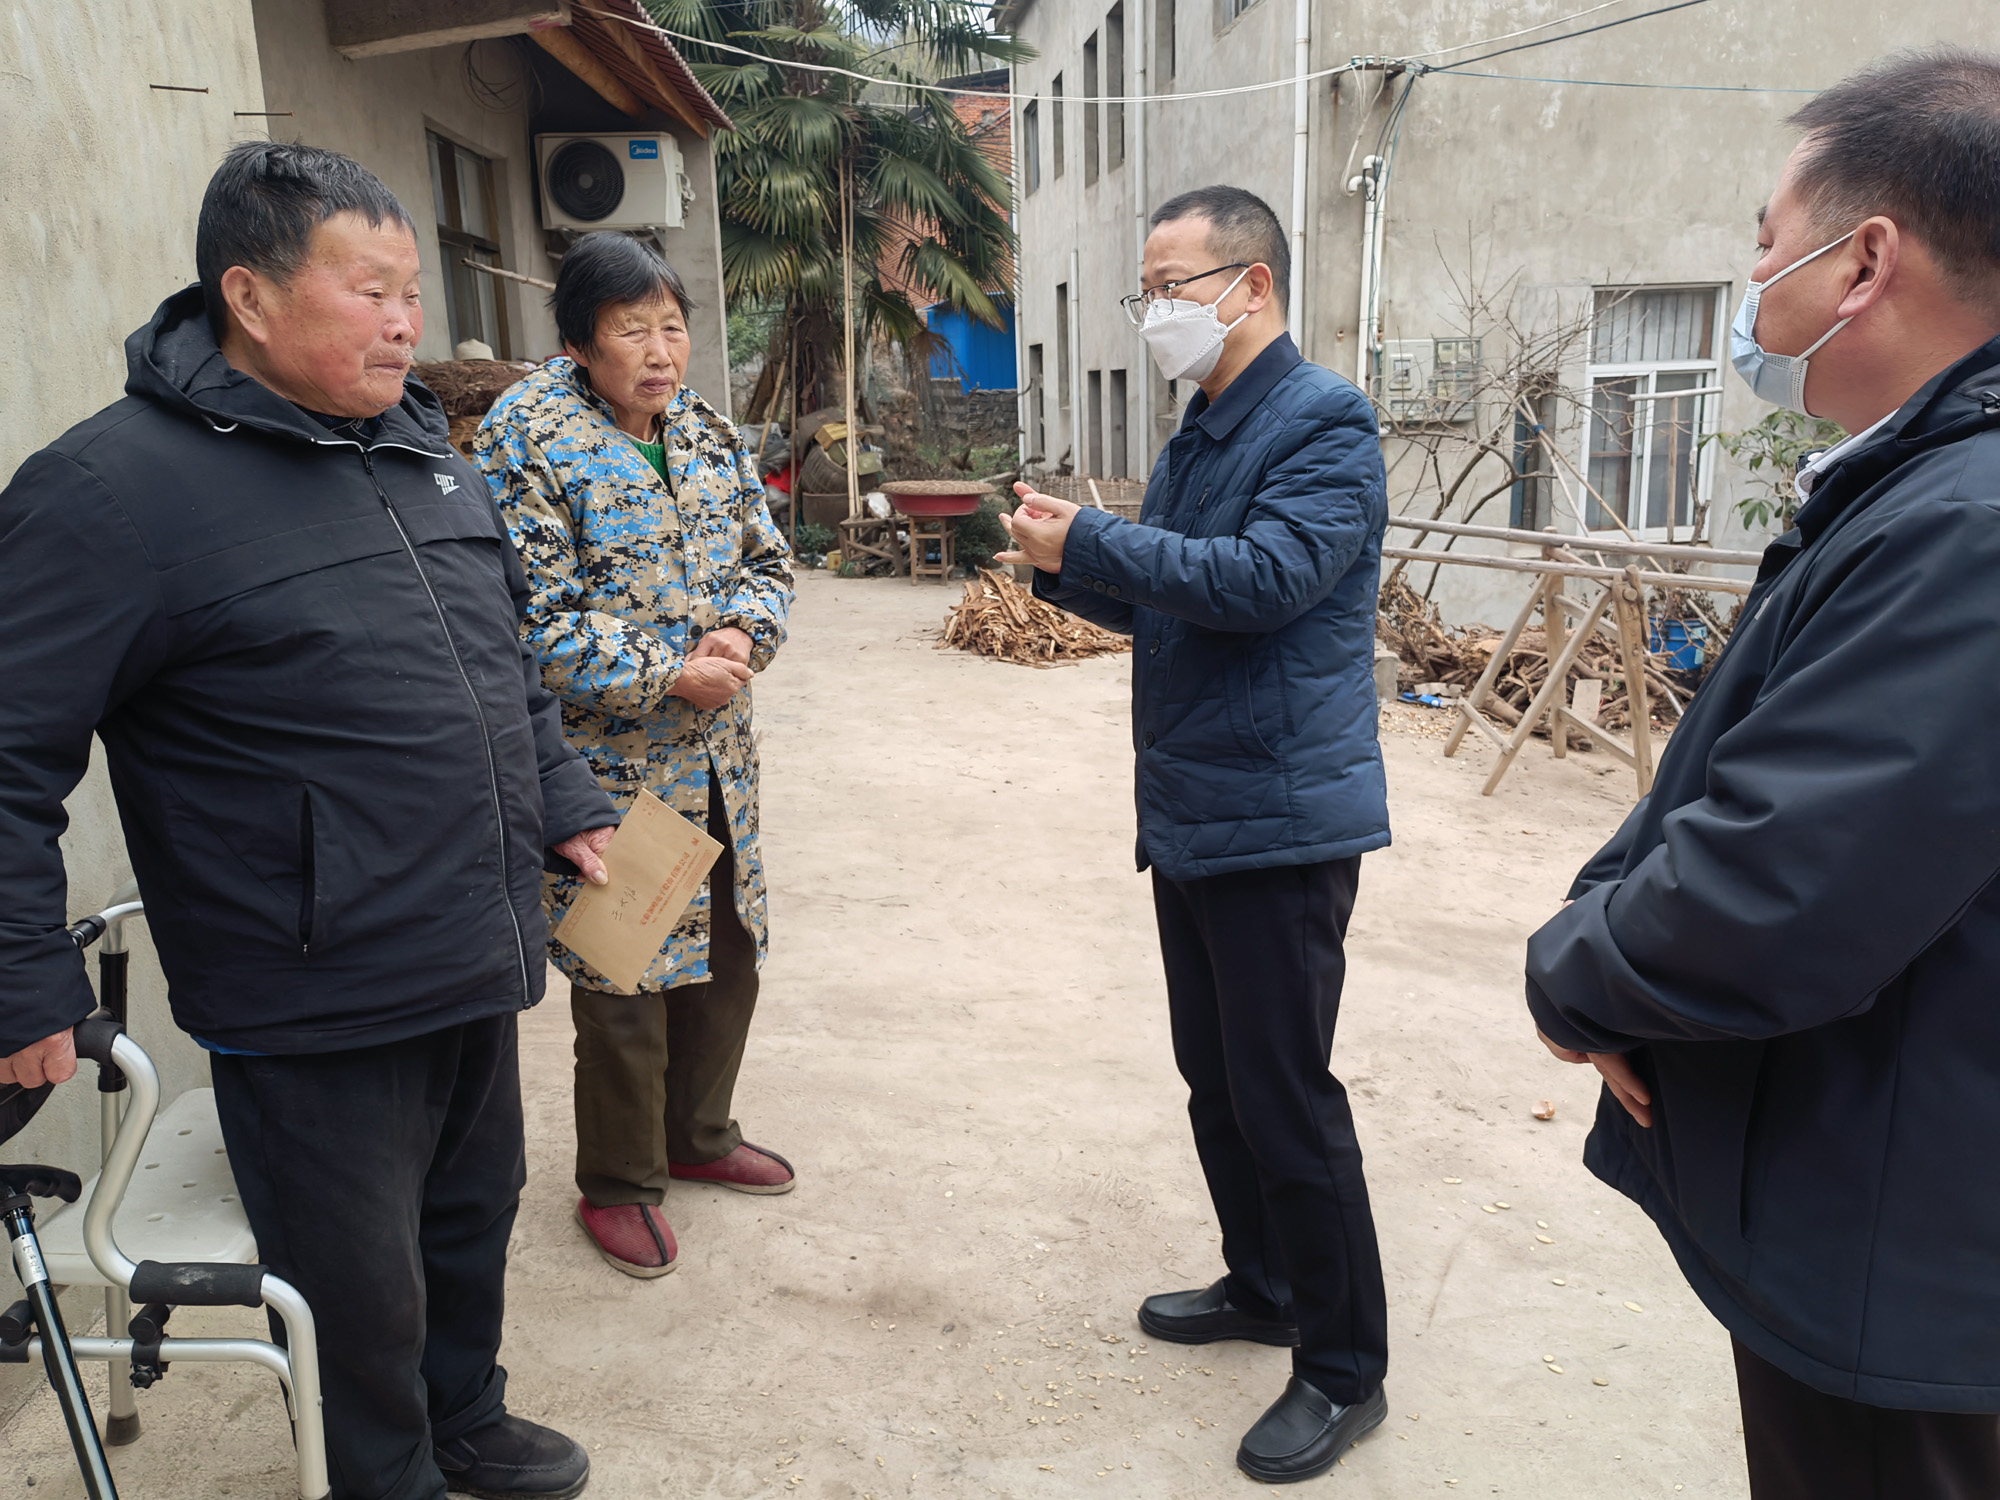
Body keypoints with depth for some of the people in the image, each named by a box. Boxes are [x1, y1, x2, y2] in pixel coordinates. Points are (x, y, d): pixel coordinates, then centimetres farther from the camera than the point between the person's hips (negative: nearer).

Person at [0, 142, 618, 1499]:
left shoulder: (423, 446, 8)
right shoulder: (114, 486, -16)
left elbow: (512, 664, 19)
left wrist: (569, 806, 17)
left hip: (475, 973, 7)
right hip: (313, 1016, -7)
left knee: (475, 1222, 25)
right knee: (363, 1293, 12)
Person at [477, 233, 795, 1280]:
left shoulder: (705, 430, 8)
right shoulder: (528, 439, -12)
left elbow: (766, 558, 12)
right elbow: (531, 619, -18)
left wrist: (740, 634, -9)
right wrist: (669, 674, -20)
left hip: (715, 758, 7)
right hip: (608, 768, -7)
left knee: (726, 950, 18)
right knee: (624, 979, 4)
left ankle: (698, 1136, 40)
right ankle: (619, 1184, 26)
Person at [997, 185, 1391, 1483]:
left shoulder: (1324, 424, -12)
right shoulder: (1198, 437, 16)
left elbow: (1266, 578, -27)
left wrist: (1090, 541, -20)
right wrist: (1066, 566, 1)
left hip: (1282, 823, -9)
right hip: (1191, 815, 9)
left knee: (1285, 1097, -1)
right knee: (1215, 1079, 18)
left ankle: (1345, 1368, 17)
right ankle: (1263, 1286, 38)